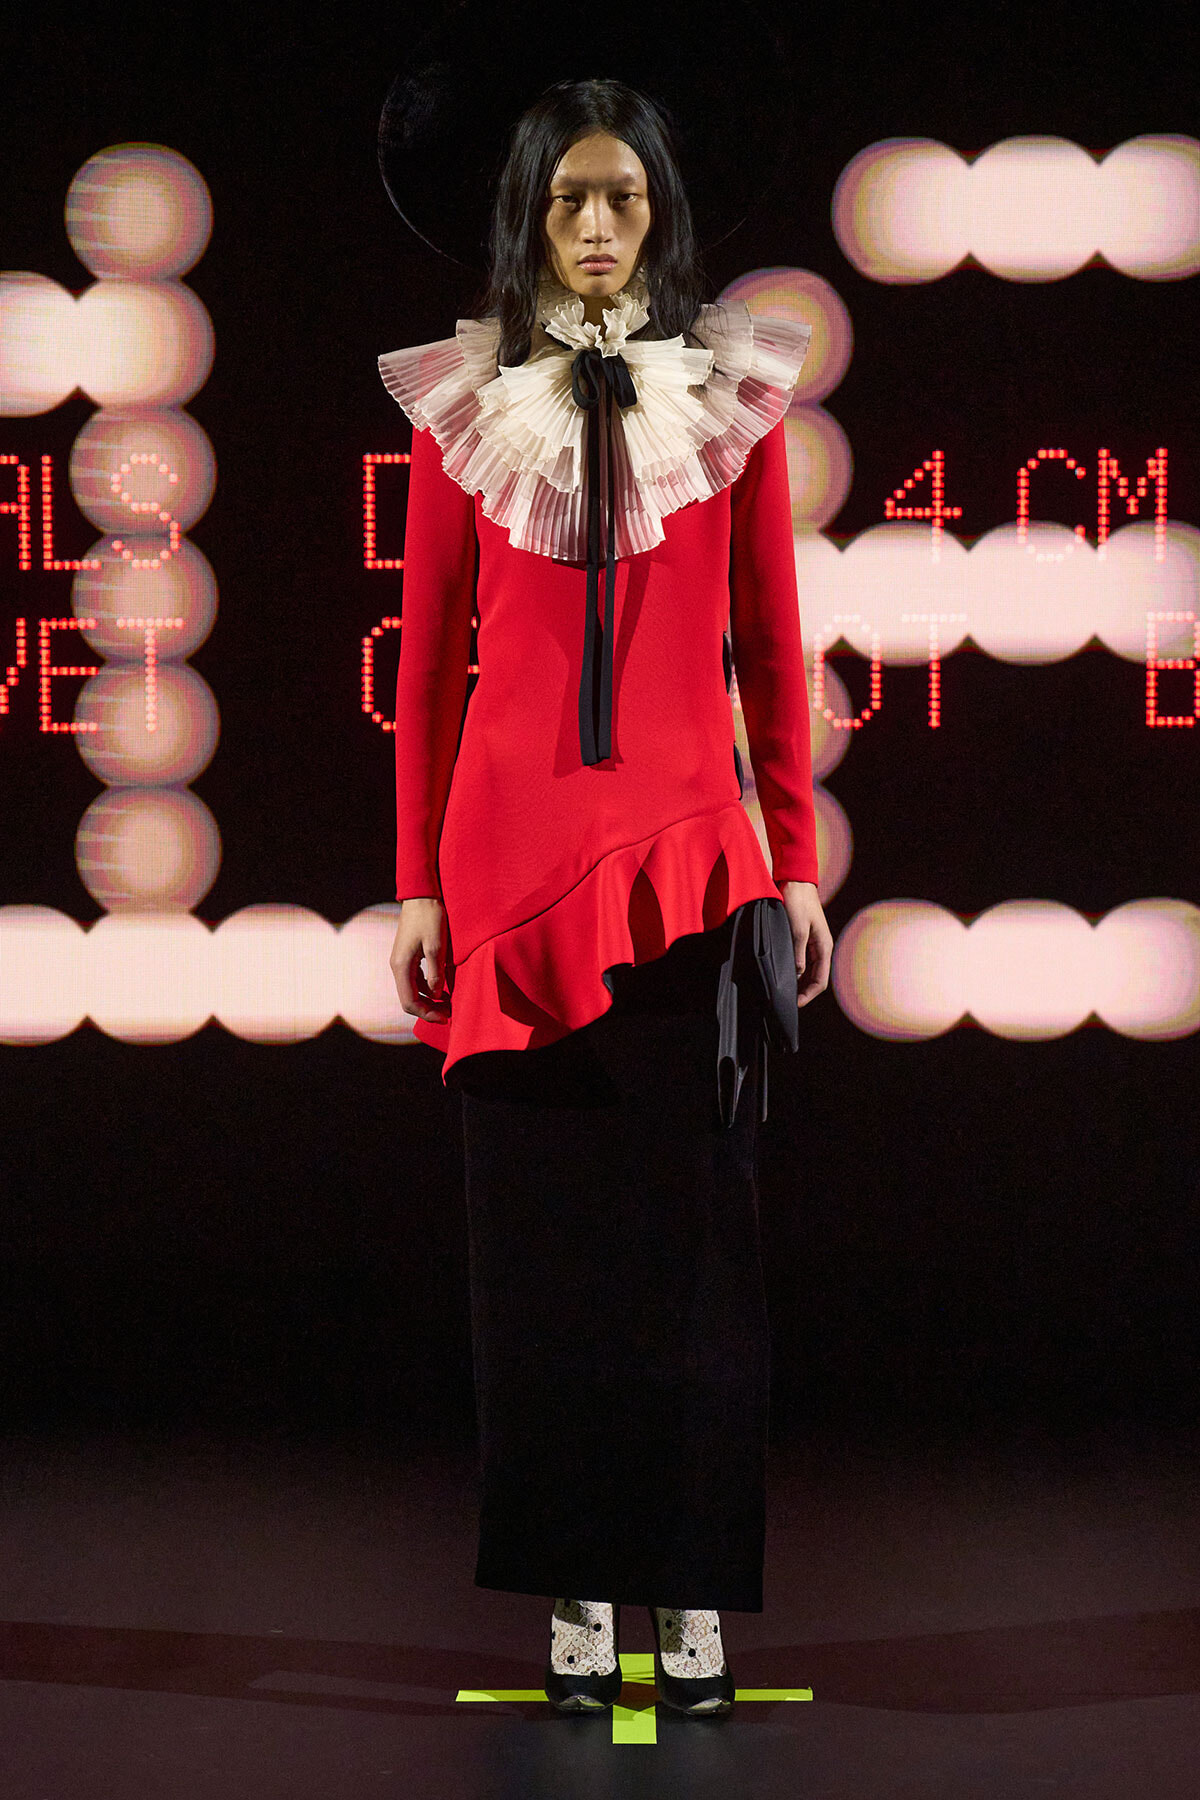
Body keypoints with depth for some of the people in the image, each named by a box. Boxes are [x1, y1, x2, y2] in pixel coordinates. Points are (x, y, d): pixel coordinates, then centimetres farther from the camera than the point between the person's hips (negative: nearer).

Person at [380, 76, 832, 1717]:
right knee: (544, 1226, 4)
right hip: (514, 850, 0)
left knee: (692, 1217, 2)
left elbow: (770, 646, 6)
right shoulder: (464, 404, 5)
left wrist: (798, 861, 2)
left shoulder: (735, 396, 5)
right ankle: (580, 1581, 15)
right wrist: (417, 882, 3)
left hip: (688, 853, 0)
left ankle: (693, 1585, 12)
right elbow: (429, 658, 6)